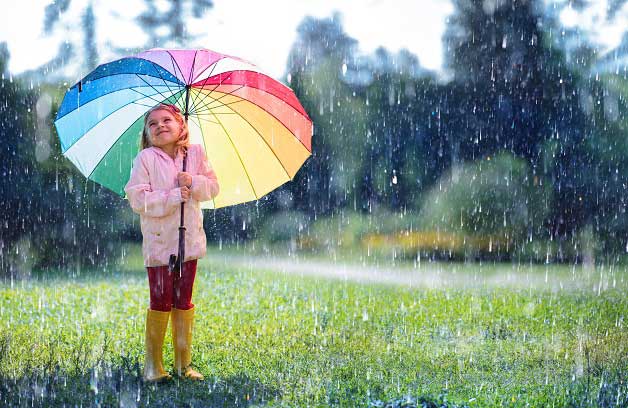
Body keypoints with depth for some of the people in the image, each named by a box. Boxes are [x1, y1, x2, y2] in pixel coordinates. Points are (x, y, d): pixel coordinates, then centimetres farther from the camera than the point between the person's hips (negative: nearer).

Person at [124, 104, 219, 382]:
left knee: (184, 301, 10)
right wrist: (173, 197, -20)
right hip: (159, 241, -3)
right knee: (161, 302, -2)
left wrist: (194, 182, -15)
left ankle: (183, 363, 18)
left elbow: (213, 186, 5)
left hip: (189, 239, 4)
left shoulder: (195, 153, 3)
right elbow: (137, 199, -14)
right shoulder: (146, 159, -8)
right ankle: (153, 365, 9)